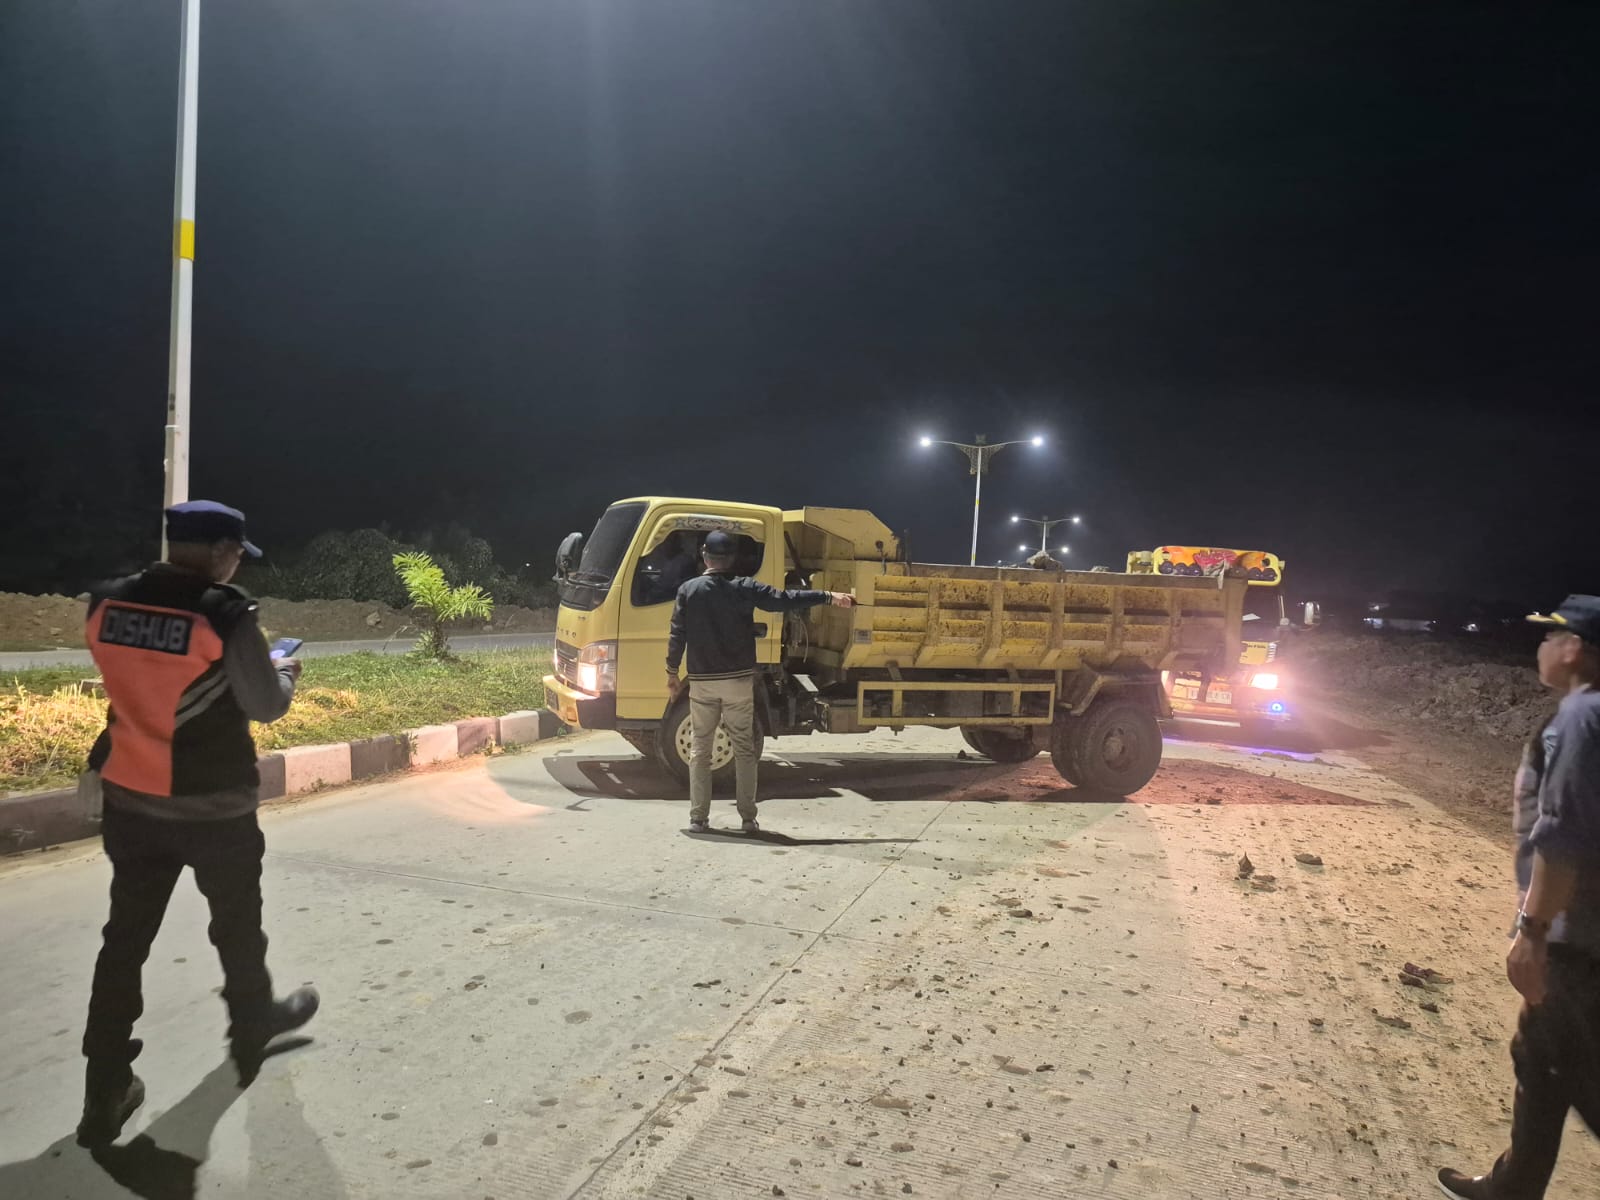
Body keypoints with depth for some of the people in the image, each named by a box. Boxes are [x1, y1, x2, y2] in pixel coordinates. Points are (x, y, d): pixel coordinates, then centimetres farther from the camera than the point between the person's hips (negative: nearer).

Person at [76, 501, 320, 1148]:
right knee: (237, 926, 18)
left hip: (130, 802, 5)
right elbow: (266, 706, -11)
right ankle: (252, 1033, 40)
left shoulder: (106, 605, -3)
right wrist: (284, 672, 9)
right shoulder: (226, 615, -21)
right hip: (215, 807, -4)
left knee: (125, 939, 13)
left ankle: (105, 1094, 17)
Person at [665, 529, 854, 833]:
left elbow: (677, 635, -1)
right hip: (739, 681, 0)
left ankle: (698, 818, 9)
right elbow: (786, 600, -8)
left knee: (700, 750, 9)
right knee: (744, 750, 8)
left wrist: (672, 673, 9)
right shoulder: (744, 588, -5)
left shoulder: (688, 590, -2)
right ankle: (748, 818, 9)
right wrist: (829, 597, -4)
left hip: (702, 682, 1)